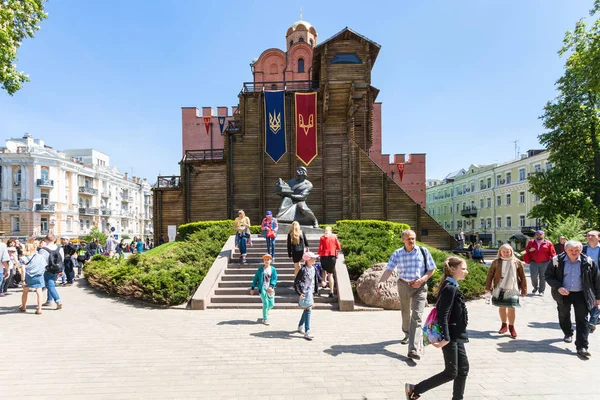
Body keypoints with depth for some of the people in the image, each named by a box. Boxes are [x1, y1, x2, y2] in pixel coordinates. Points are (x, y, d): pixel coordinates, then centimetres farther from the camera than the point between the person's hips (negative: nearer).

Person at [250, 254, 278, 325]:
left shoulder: (273, 269, 1)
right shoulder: (260, 269, 1)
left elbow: (275, 279, -3)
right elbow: (255, 278, 5)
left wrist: (271, 286, -18)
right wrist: (252, 288, 4)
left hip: (270, 289, 2)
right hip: (262, 288, -2)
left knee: (272, 304, 6)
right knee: (265, 304, -7)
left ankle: (265, 312, 38)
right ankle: (265, 319, 9)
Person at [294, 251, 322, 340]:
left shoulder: (314, 268, 3)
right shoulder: (303, 270, -18)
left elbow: (317, 277, 20)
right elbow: (296, 282, -16)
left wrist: (321, 281, 1)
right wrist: (299, 293, -21)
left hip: (311, 292, 8)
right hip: (305, 292, -8)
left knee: (307, 310, 18)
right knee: (308, 310, -12)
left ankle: (300, 326, 37)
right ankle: (307, 332, -8)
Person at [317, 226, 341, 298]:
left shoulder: (322, 238, 0)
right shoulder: (334, 237, 4)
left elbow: (320, 248, -6)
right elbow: (339, 248, 3)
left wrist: (318, 254, 13)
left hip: (324, 256, -1)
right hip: (332, 256, 1)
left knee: (324, 270, 29)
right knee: (330, 274, 4)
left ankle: (324, 281, 9)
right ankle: (331, 292, -1)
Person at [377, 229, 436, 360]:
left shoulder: (423, 251, -6)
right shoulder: (397, 254, -4)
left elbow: (431, 269, -1)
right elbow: (389, 270, -13)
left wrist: (422, 279, -19)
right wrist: (381, 281, -30)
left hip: (419, 287, -2)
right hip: (403, 285, 2)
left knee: (417, 317, -10)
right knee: (405, 313, 20)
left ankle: (413, 349, -12)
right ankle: (407, 334, 48)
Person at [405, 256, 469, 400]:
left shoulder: (452, 287, 11)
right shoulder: (450, 288, -19)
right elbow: (443, 315, -23)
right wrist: (445, 338, -26)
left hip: (455, 336, 10)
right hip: (450, 336, -10)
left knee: (463, 368, 15)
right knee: (451, 372, -1)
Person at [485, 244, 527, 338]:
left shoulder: (517, 262, -1)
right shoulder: (496, 262, -1)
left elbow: (522, 277, 3)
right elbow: (490, 275, 2)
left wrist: (524, 289, 4)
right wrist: (488, 287, 1)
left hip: (512, 289, -1)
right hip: (499, 288, 2)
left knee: (511, 308, -3)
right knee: (502, 307, 12)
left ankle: (511, 327, 16)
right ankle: (504, 325, 29)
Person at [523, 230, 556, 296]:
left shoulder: (548, 243, 3)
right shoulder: (531, 242, 9)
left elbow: (552, 253, 3)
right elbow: (526, 250, 19)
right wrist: (529, 250, -4)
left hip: (544, 263, -1)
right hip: (533, 262, 1)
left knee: (542, 277, 3)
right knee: (533, 275, -8)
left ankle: (541, 291, 13)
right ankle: (535, 287, 18)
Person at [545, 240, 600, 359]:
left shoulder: (588, 262, -10)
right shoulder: (557, 261, -12)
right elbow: (548, 276, -5)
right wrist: (558, 287, -20)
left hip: (581, 294, -1)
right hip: (563, 294, 1)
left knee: (582, 320, -3)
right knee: (564, 315, 19)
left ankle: (582, 347, 1)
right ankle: (568, 334, 45)